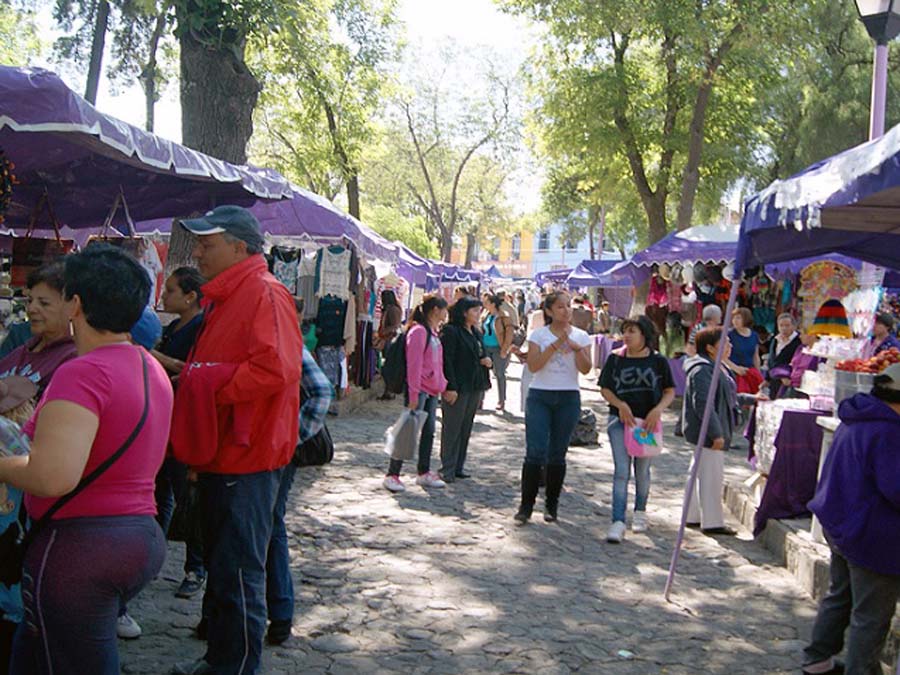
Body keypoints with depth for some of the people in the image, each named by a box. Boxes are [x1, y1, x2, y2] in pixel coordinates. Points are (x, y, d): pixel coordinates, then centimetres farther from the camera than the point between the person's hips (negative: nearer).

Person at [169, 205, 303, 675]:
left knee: (238, 573, -2)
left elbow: (274, 368, -28)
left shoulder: (265, 293, -15)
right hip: (220, 458, 11)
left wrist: (215, 391, -20)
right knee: (219, 565, 20)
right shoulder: (225, 298, 17)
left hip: (246, 461, -11)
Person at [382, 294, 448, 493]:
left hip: (432, 390, 9)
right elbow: (413, 364, -18)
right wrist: (413, 394, -20)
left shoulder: (433, 332, 15)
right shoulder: (418, 331, -14)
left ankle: (424, 473, 20)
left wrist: (441, 384, 13)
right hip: (420, 390, -9)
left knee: (429, 432, 12)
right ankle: (392, 474, 1)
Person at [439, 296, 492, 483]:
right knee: (452, 429, -2)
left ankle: (459, 466, 20)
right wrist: (450, 387, -21)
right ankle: (447, 469, 4)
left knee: (466, 428, 12)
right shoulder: (451, 332, -11)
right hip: (457, 388, -8)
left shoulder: (476, 332, 15)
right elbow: (446, 361, -16)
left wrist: (486, 360, 2)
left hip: (475, 387, 8)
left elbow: (480, 355, 26)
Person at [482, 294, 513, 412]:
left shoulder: (502, 317, -12)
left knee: (499, 374, 2)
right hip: (486, 348, 6)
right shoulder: (486, 315, 9)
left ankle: (501, 401, 11)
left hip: (498, 349, -6)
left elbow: (510, 332, -14)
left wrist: (505, 349, -14)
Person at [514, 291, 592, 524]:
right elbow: (533, 365, -11)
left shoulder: (581, 336, 6)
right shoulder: (538, 335, 2)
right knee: (535, 452, -8)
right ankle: (526, 505, -1)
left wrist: (575, 346, -16)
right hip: (539, 396, -1)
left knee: (557, 454, 7)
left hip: (568, 398, 2)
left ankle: (551, 505, 17)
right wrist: (556, 345, -16)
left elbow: (585, 369, -3)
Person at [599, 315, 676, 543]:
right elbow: (605, 389, 3)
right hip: (620, 420, 0)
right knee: (621, 471, -8)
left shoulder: (658, 361, -2)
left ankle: (640, 512, 37)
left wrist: (658, 410, -15)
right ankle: (618, 522, -10)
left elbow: (670, 391, 2)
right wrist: (621, 405, -14)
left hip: (647, 421, 1)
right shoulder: (615, 359, 0)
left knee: (642, 470, 15)